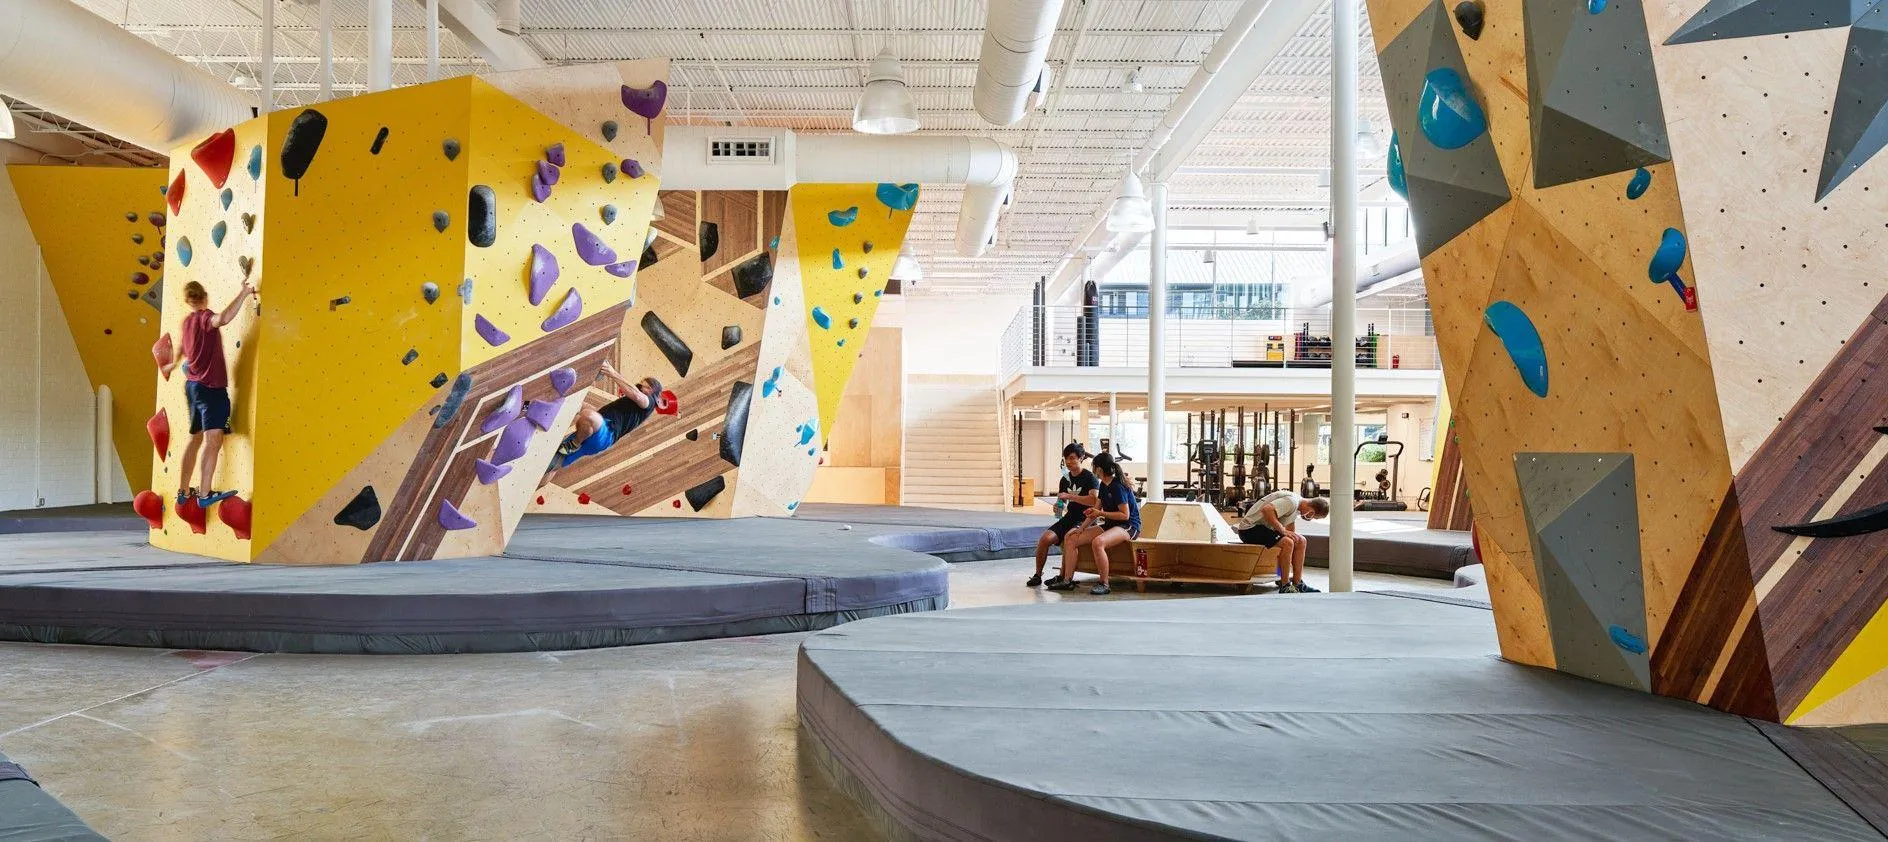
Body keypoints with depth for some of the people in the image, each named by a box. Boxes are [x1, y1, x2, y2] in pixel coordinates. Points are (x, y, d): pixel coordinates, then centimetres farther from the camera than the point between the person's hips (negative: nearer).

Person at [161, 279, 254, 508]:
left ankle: (183, 491, 27)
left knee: (195, 438, 19)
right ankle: (205, 494, -21)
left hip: (192, 385, 9)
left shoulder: (187, 321, 12)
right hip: (211, 386, -9)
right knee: (213, 439, -14)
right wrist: (243, 294, -34)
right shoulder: (205, 316, -13)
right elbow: (223, 318, -40)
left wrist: (175, 364, 54)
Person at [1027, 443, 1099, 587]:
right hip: (1069, 518, 6)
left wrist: (1069, 496, -23)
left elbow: (1094, 500, -22)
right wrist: (1059, 507, -1)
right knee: (1045, 538, -17)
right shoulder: (1065, 479, 13)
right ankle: (1038, 574, -3)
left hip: (1085, 520, -6)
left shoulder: (1089, 477, -6)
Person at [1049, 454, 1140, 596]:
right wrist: (1081, 529, 5)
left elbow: (1125, 515, -19)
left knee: (1097, 542, -39)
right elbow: (1095, 510, 15)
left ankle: (1104, 585, -27)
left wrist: (1102, 513, -18)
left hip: (1129, 526, -10)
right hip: (1110, 525, 10)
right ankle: (1067, 580, -2)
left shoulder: (1118, 487, -17)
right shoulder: (1104, 486, 12)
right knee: (1070, 539, -2)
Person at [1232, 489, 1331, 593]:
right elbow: (1266, 510, -35)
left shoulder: (1296, 507, 11)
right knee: (1287, 542, -29)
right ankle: (1284, 586, -18)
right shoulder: (1291, 501, -21)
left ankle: (1297, 583, 9)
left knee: (1301, 541, 7)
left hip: (1266, 528, 11)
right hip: (1250, 529, -11)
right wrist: (1283, 530, -29)